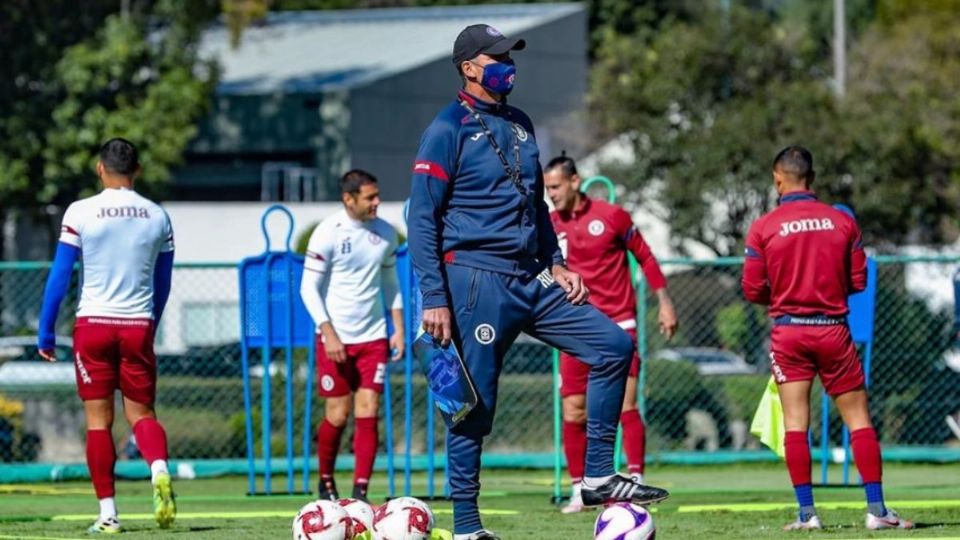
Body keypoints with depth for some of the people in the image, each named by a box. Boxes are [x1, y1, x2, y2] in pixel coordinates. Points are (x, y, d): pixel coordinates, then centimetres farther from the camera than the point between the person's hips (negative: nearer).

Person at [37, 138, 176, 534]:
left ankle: (108, 513, 1)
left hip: (93, 323, -2)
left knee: (98, 419, 4)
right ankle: (159, 469, -22)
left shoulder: (80, 213, -5)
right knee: (141, 412, 9)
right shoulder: (157, 217, 5)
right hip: (138, 325, 2)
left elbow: (60, 277, -3)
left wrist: (46, 333, 4)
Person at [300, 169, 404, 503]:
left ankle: (360, 492, -6)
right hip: (336, 338, -3)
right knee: (337, 415, 0)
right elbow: (309, 288, -7)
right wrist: (328, 333, -14)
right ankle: (326, 484, 21)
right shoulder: (328, 233, -9)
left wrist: (399, 329, 8)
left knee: (368, 412, -5)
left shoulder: (385, 233, 6)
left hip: (373, 337, 4)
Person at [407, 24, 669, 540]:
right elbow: (422, 217, -10)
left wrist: (556, 264, 14)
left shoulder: (519, 124, 16)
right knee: (475, 403, -4)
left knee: (614, 346, 0)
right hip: (477, 281, -8)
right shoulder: (449, 130, -7)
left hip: (531, 279, 8)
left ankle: (598, 478, 5)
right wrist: (434, 299, -16)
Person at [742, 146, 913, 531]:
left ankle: (807, 513, -3)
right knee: (858, 419, 6)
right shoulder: (842, 222, -1)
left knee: (795, 423, 2)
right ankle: (876, 509, 1)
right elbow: (858, 282, 2)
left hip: (788, 330, -1)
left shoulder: (763, 228, -5)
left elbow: (753, 290, -4)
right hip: (833, 328, 1)